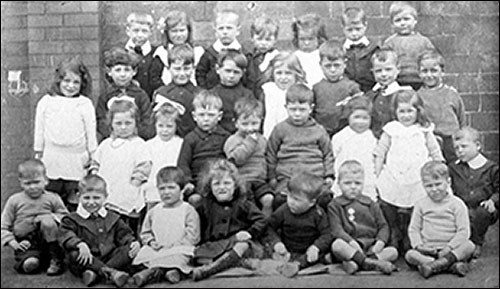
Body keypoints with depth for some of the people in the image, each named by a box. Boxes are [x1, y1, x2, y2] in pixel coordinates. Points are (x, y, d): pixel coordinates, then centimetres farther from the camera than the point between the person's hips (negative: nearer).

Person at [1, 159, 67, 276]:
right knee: (29, 265, -38)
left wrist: (52, 217, -13)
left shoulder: (52, 198, 7)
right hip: (27, 244, -2)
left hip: (48, 240, 2)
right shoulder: (14, 201, 9)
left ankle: (56, 260, -22)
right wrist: (13, 243, -7)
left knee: (47, 221, -33)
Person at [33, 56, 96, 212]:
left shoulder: (85, 104, -3)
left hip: (76, 163, -1)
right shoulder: (46, 102, 1)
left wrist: (92, 157, 4)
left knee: (75, 202, 4)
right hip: (51, 162, 2)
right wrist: (38, 154, 12)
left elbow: (91, 133, 2)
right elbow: (39, 130, 9)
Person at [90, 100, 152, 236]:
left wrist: (133, 184, -14)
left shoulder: (138, 145, -3)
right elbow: (96, 164, 20)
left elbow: (143, 169, -10)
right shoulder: (105, 144, 13)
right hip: (103, 202, 5)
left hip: (128, 204, -5)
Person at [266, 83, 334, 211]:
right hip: (287, 177, -1)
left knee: (324, 197, -26)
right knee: (281, 198, -28)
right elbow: (270, 154, 16)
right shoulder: (280, 129, 12)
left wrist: (329, 175, 11)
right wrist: (272, 177, 11)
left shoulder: (319, 131, 15)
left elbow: (328, 154, 22)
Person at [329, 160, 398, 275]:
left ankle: (353, 263, -35)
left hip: (371, 247, 4)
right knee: (337, 245, -34)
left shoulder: (371, 204, 17)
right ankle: (370, 263, -38)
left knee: (393, 251, -20)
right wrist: (351, 242, -23)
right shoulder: (335, 205, 7)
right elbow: (337, 229, -6)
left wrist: (380, 242, -9)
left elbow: (383, 226, 12)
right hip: (350, 247, -4)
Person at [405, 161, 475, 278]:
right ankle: (452, 265, -38)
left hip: (451, 249, -1)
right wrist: (419, 245, -10)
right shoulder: (421, 204, 10)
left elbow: (463, 231, -4)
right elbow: (413, 229, 10)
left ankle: (433, 265, -42)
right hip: (428, 250, 1)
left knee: (469, 246, -30)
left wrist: (449, 247, -17)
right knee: (410, 255, -27)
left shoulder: (456, 204, 2)